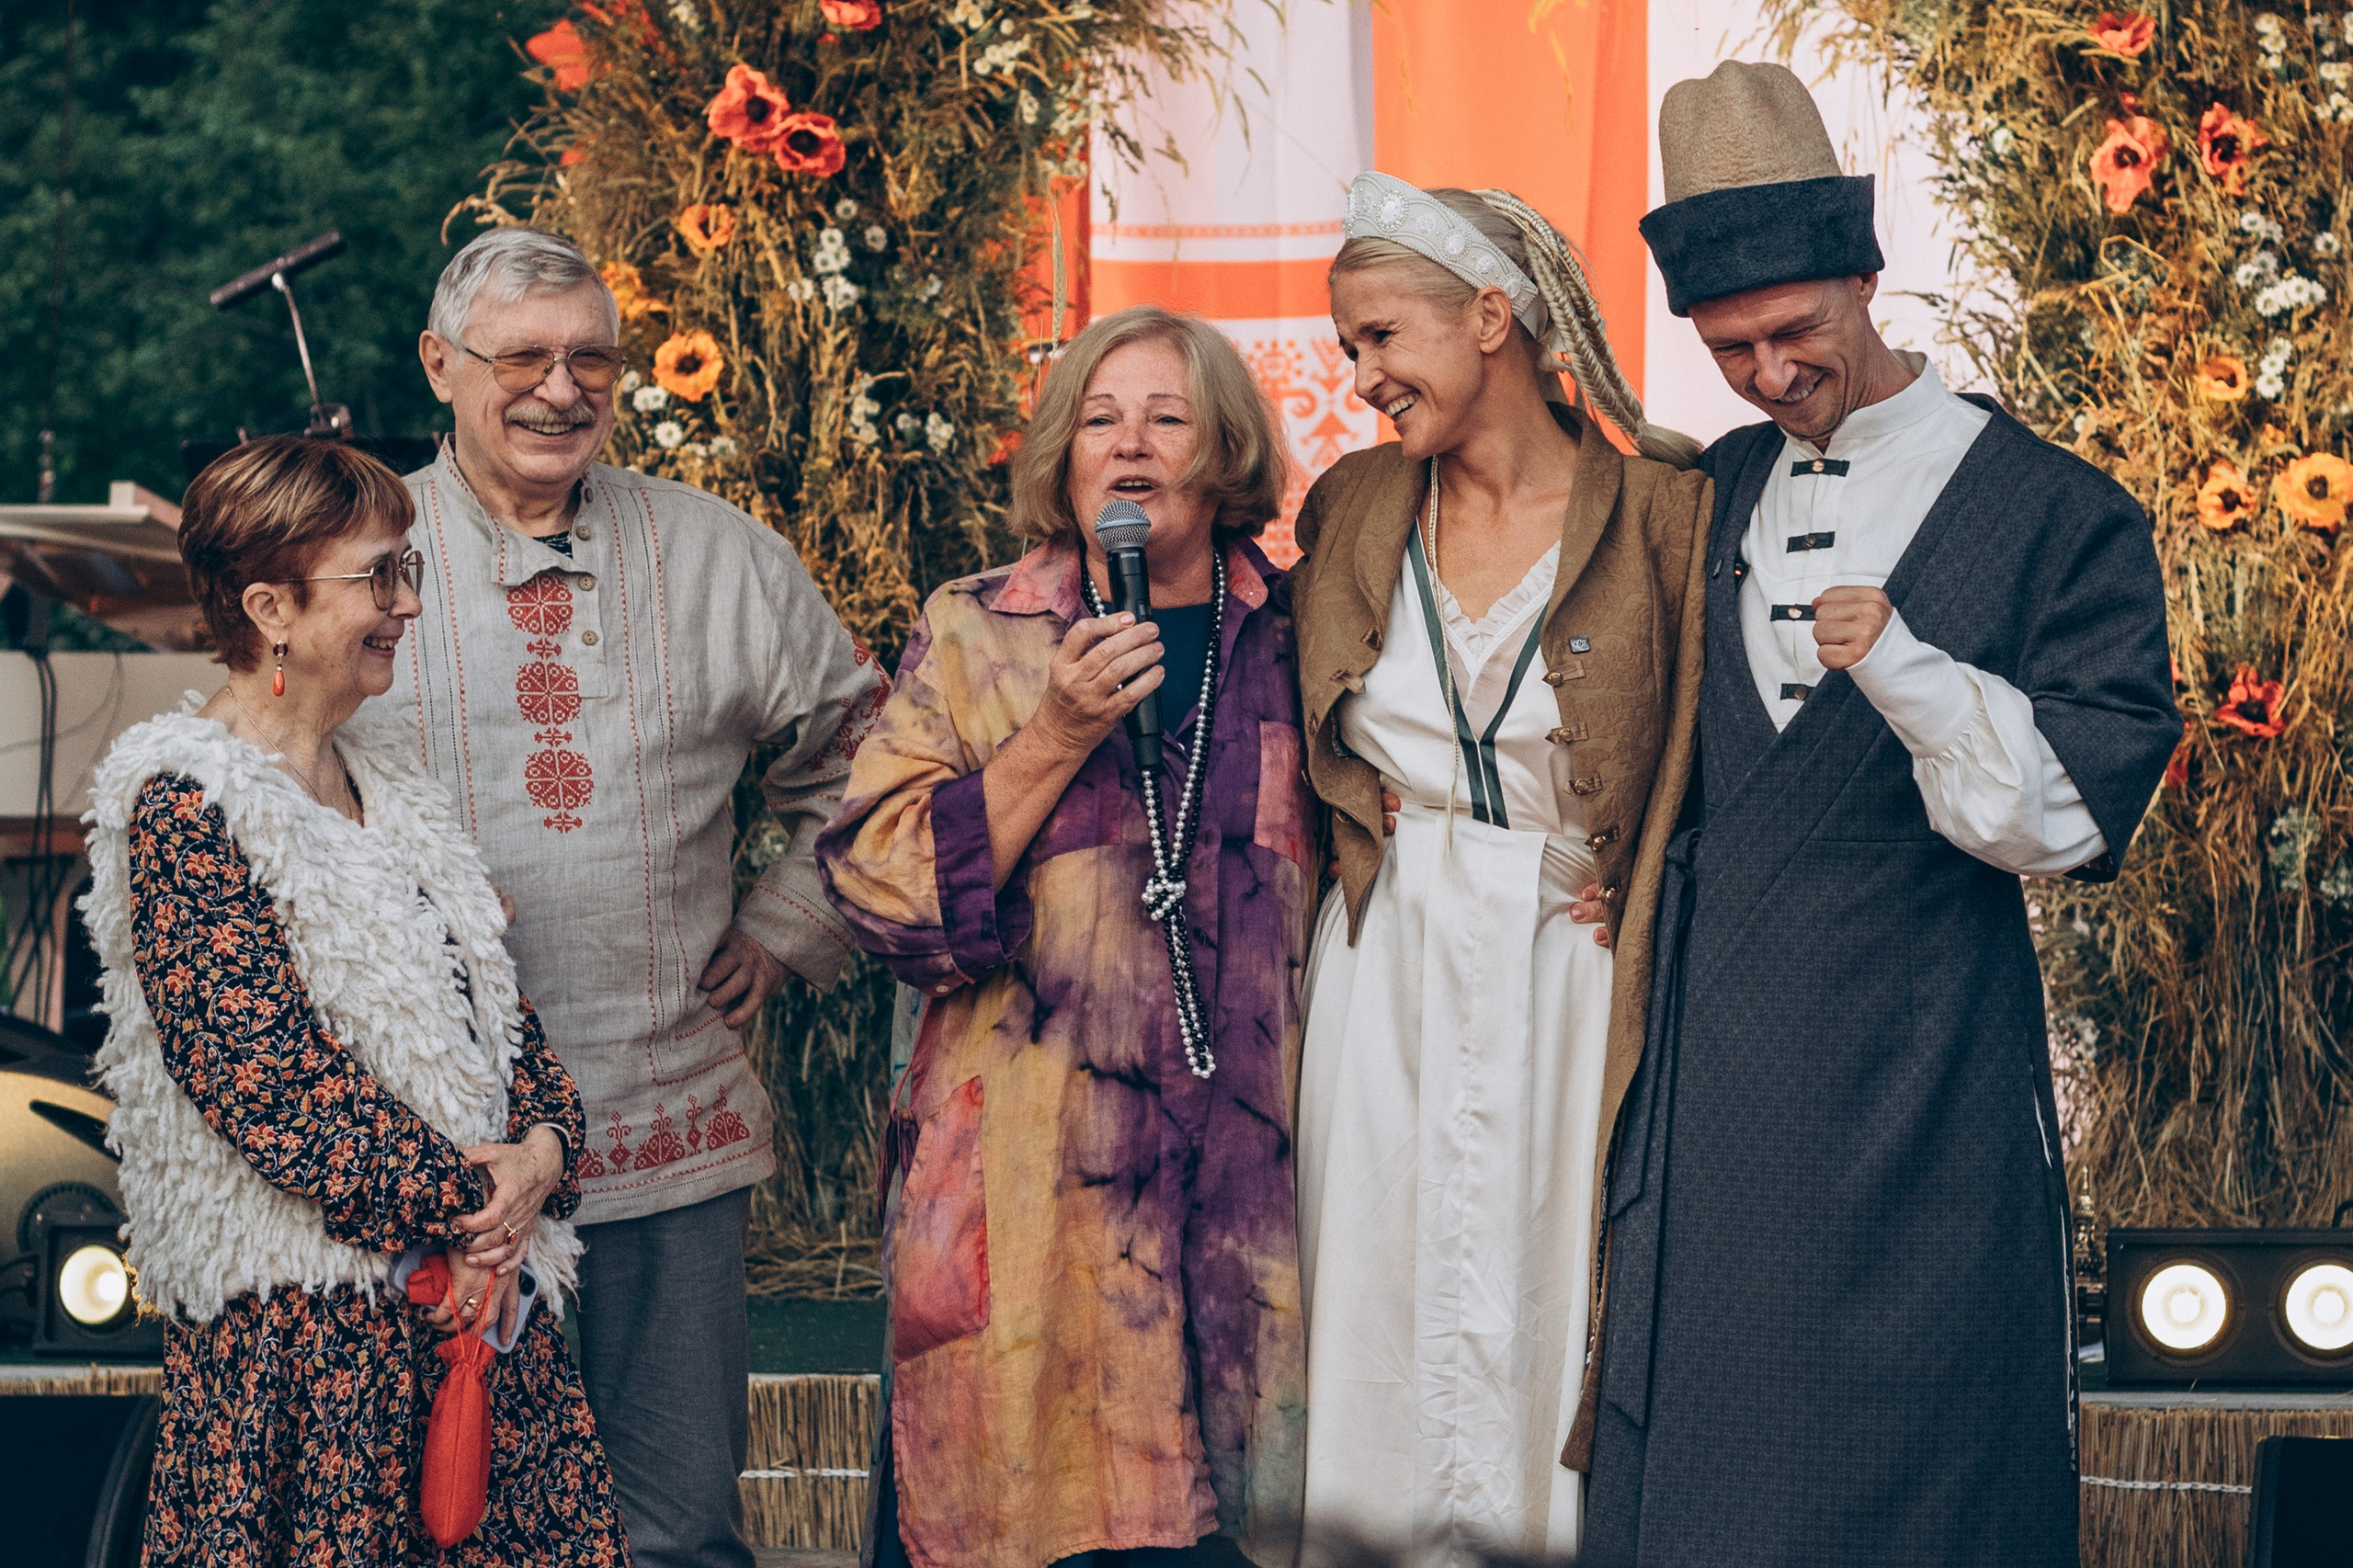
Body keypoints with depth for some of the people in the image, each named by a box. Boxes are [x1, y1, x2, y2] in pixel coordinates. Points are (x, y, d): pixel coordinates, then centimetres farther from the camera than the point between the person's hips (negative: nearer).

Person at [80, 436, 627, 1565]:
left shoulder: (388, 784, 16)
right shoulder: (184, 805, -11)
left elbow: (492, 1001, 17)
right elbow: (258, 1074, -18)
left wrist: (542, 1147, -3)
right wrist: (462, 1203, -16)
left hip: (484, 1285, 8)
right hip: (298, 1316, -7)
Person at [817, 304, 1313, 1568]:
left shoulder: (1294, 641, 9)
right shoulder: (975, 638, 5)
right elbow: (883, 896, -4)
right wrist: (1058, 733, -10)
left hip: (1250, 1172, 1)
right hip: (1034, 1195, -1)